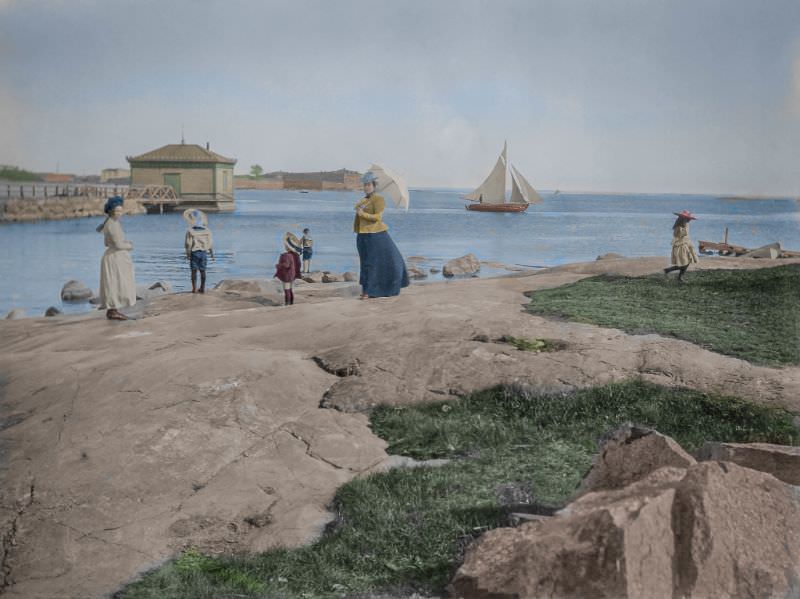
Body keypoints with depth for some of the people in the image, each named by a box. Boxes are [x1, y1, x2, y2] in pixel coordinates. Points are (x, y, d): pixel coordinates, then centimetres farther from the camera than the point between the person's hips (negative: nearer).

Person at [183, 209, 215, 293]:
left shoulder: (190, 231, -10)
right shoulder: (207, 231, -2)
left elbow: (188, 244, -9)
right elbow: (210, 243, 0)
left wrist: (187, 254, 2)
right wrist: (212, 255, 7)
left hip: (194, 252, -2)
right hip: (204, 252, 2)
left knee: (194, 271, 3)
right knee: (203, 271, 9)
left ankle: (194, 289, 2)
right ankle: (202, 288, 12)